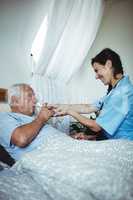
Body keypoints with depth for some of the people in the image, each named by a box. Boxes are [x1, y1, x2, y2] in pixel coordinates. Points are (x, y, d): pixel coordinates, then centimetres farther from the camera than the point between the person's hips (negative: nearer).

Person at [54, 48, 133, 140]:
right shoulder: (116, 89, 7)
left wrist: (71, 112, -9)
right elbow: (89, 108, 6)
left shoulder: (122, 92, -24)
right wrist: (66, 107, 1)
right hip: (112, 139, 7)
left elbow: (96, 126, -20)